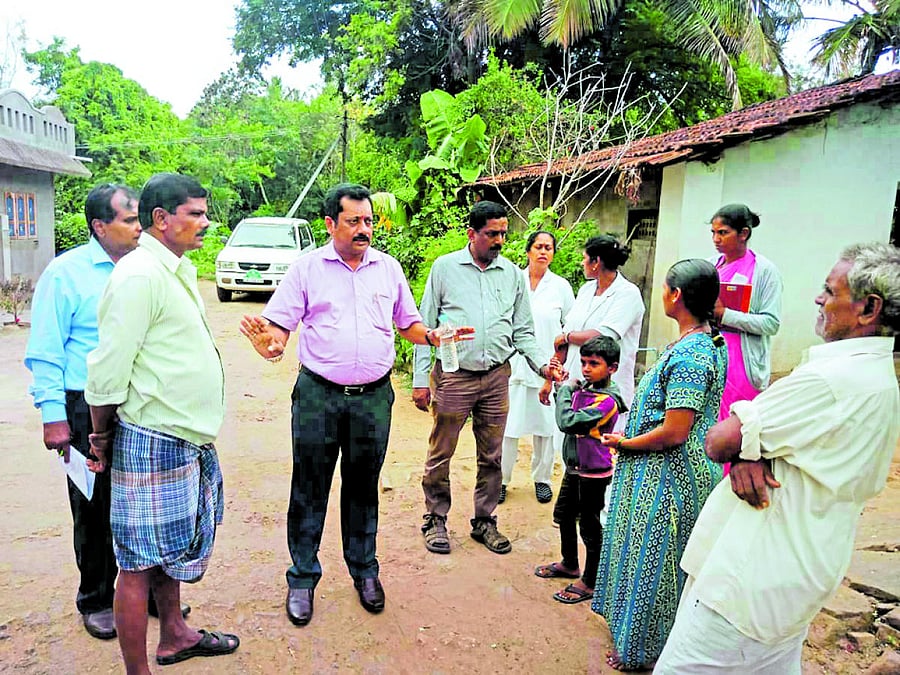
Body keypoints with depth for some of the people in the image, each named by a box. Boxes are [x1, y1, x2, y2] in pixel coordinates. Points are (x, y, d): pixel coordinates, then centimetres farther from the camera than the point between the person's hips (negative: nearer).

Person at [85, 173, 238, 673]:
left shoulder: (178, 269, 12)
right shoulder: (139, 275, -18)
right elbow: (108, 369, -18)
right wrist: (102, 437, -6)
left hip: (188, 438, 9)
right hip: (154, 442, -9)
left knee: (170, 547, 23)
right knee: (141, 562, 4)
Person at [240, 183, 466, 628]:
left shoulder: (388, 268, 8)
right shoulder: (307, 267, 0)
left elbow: (408, 323, 16)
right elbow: (280, 323, -3)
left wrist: (432, 337, -5)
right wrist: (271, 343, -26)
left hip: (373, 397, 2)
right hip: (318, 395, -2)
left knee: (363, 486, 14)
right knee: (310, 487, 7)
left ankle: (364, 570, 31)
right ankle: (302, 577, 24)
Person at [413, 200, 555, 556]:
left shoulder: (513, 274, 8)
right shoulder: (445, 267, 0)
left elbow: (523, 331, 11)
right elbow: (426, 325, 0)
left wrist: (542, 365, -6)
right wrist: (420, 379, -4)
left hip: (496, 377, 3)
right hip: (453, 376, -3)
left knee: (492, 456, 11)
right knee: (441, 454, 6)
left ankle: (484, 522, 28)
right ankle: (435, 520, 24)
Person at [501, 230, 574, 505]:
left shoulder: (561, 286, 2)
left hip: (548, 366, 1)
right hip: (514, 363, 0)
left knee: (546, 425, 8)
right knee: (507, 425, 1)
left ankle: (542, 477, 27)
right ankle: (501, 479, 17)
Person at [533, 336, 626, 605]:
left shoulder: (607, 400, -24)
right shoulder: (585, 390, 1)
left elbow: (568, 422, -31)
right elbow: (565, 417, 14)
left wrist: (566, 390, -17)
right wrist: (565, 388, 0)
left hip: (593, 473, -9)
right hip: (575, 468, 9)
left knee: (589, 526, 4)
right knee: (563, 514, 22)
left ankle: (589, 583, 20)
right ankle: (569, 564, 43)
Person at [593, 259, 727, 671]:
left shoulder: (688, 356, -27)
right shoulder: (707, 343, 5)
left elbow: (673, 433, -28)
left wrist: (624, 443, -12)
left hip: (666, 477, -10)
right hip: (671, 472, 10)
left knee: (651, 560, 8)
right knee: (653, 558, 24)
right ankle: (639, 638, 43)